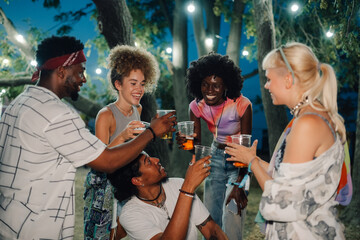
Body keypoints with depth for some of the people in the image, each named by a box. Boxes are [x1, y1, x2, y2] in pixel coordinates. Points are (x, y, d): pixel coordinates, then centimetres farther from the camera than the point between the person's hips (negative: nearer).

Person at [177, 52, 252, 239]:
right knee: (211, 215, 7)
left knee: (232, 220, -11)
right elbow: (196, 144, -6)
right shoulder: (197, 106, -12)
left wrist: (239, 184, -25)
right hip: (216, 157, 4)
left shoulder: (241, 105, -24)